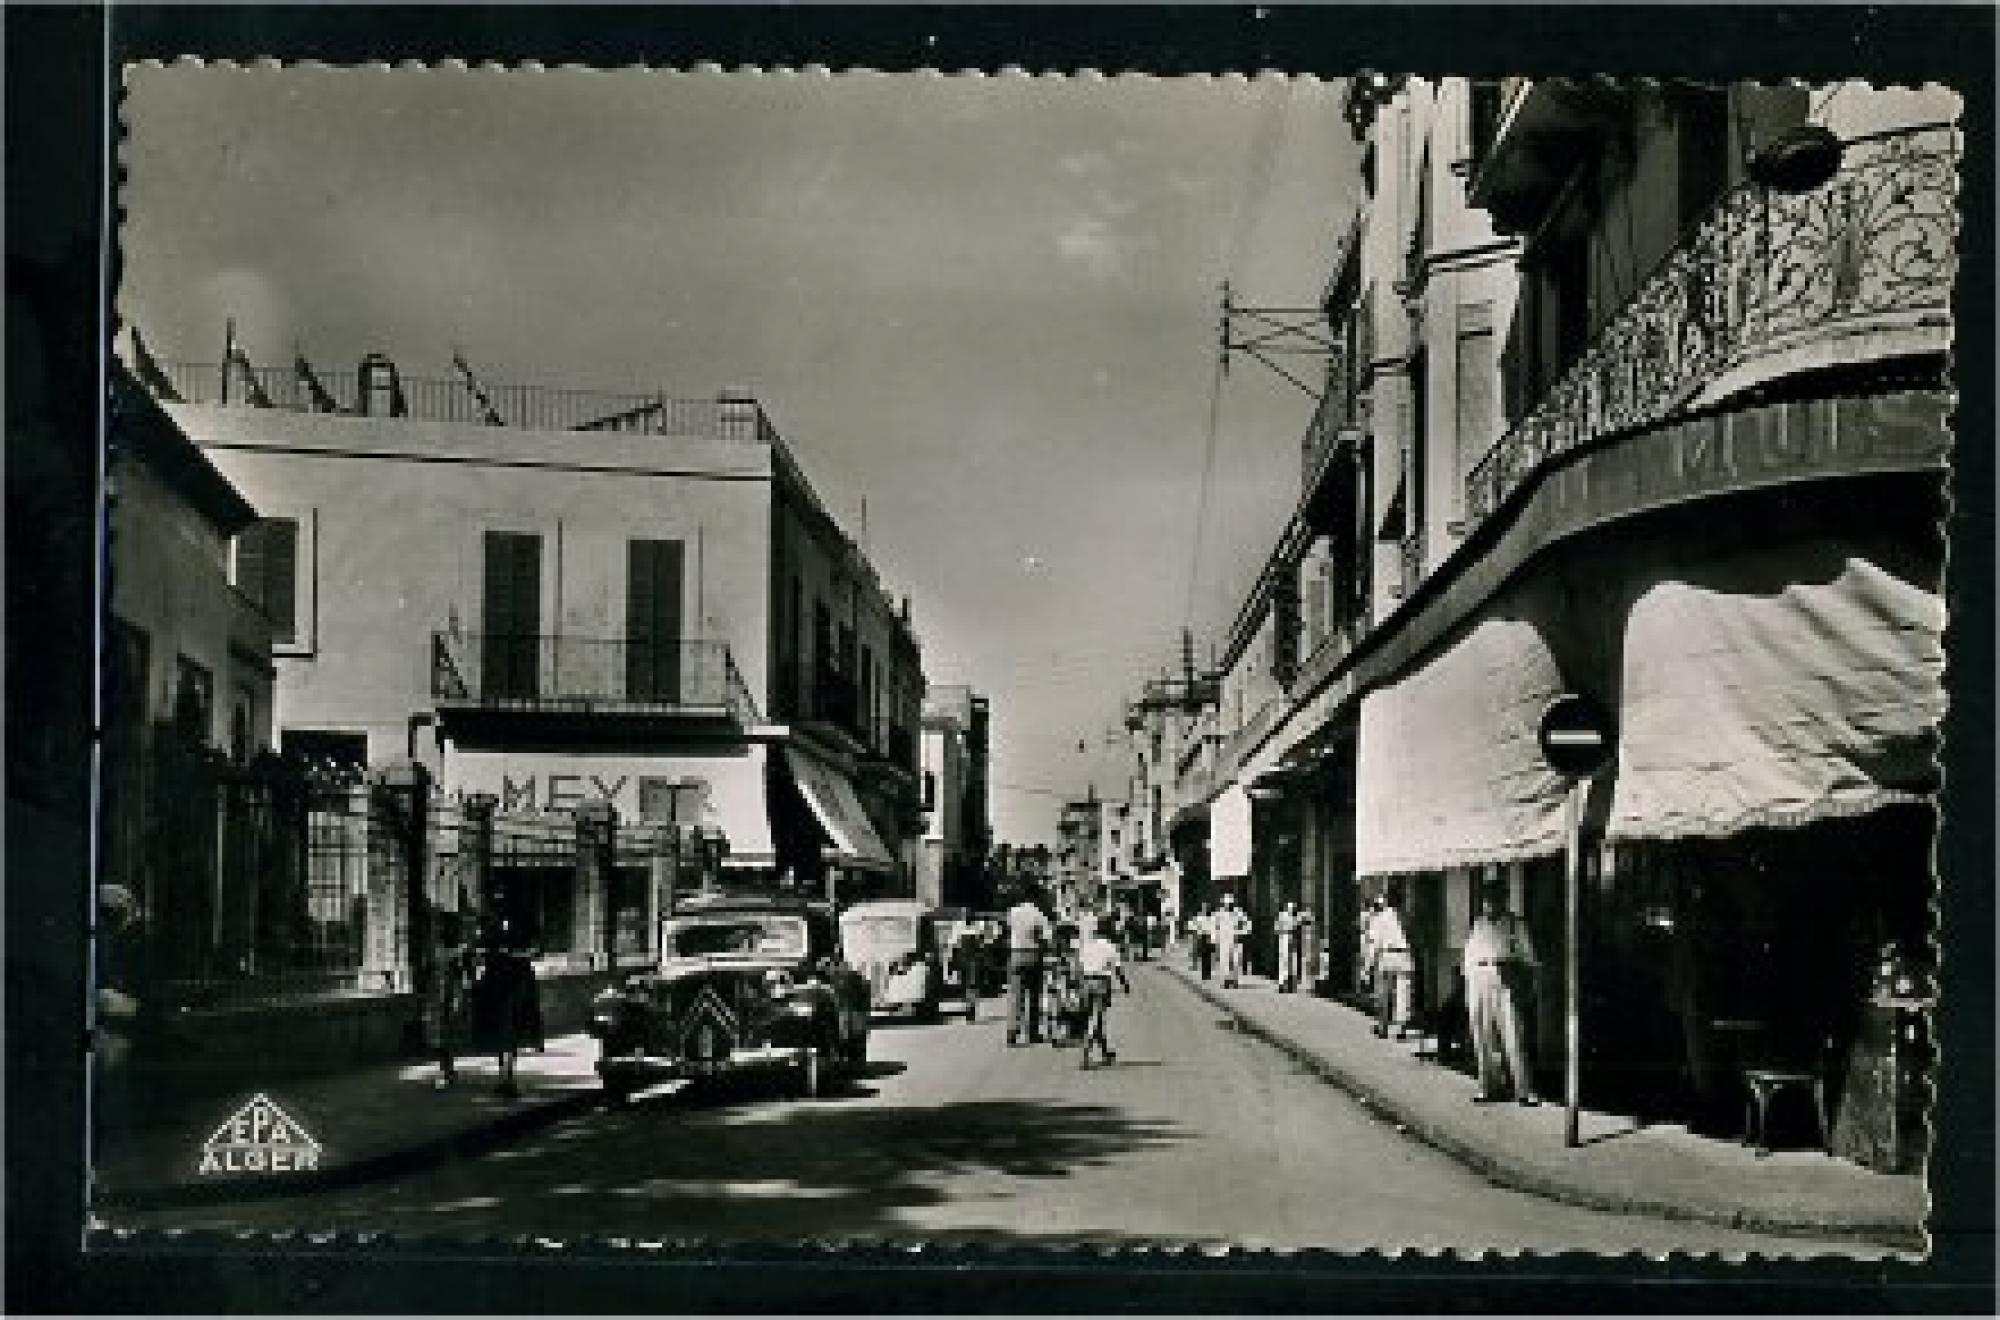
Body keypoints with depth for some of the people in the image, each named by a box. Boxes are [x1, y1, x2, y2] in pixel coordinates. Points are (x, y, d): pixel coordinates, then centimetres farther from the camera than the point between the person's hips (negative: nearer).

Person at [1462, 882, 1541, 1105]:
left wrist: (1528, 988, -1)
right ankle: (1489, 1087, 10)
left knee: (1513, 1036, -9)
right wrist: (1468, 989, 14)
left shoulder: (1515, 924, 7)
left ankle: (1524, 1090, -7)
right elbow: (1470, 957, 21)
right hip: (1480, 978, 4)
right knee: (1482, 1037, 3)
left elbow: (1528, 956, 6)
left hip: (1507, 980, -4)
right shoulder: (1478, 926, 18)